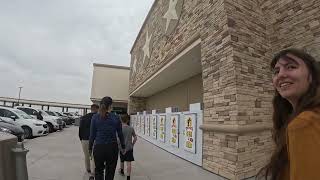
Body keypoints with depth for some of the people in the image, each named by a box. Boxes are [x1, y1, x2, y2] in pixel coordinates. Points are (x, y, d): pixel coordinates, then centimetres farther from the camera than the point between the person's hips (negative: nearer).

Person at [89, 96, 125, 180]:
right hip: (112, 148, 0)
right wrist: (123, 146, 15)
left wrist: (90, 147, 12)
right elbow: (120, 134, 2)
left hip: (99, 147, 0)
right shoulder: (116, 118, -5)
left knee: (98, 170, 21)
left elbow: (92, 134, -1)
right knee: (110, 172, 17)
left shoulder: (95, 117, -5)